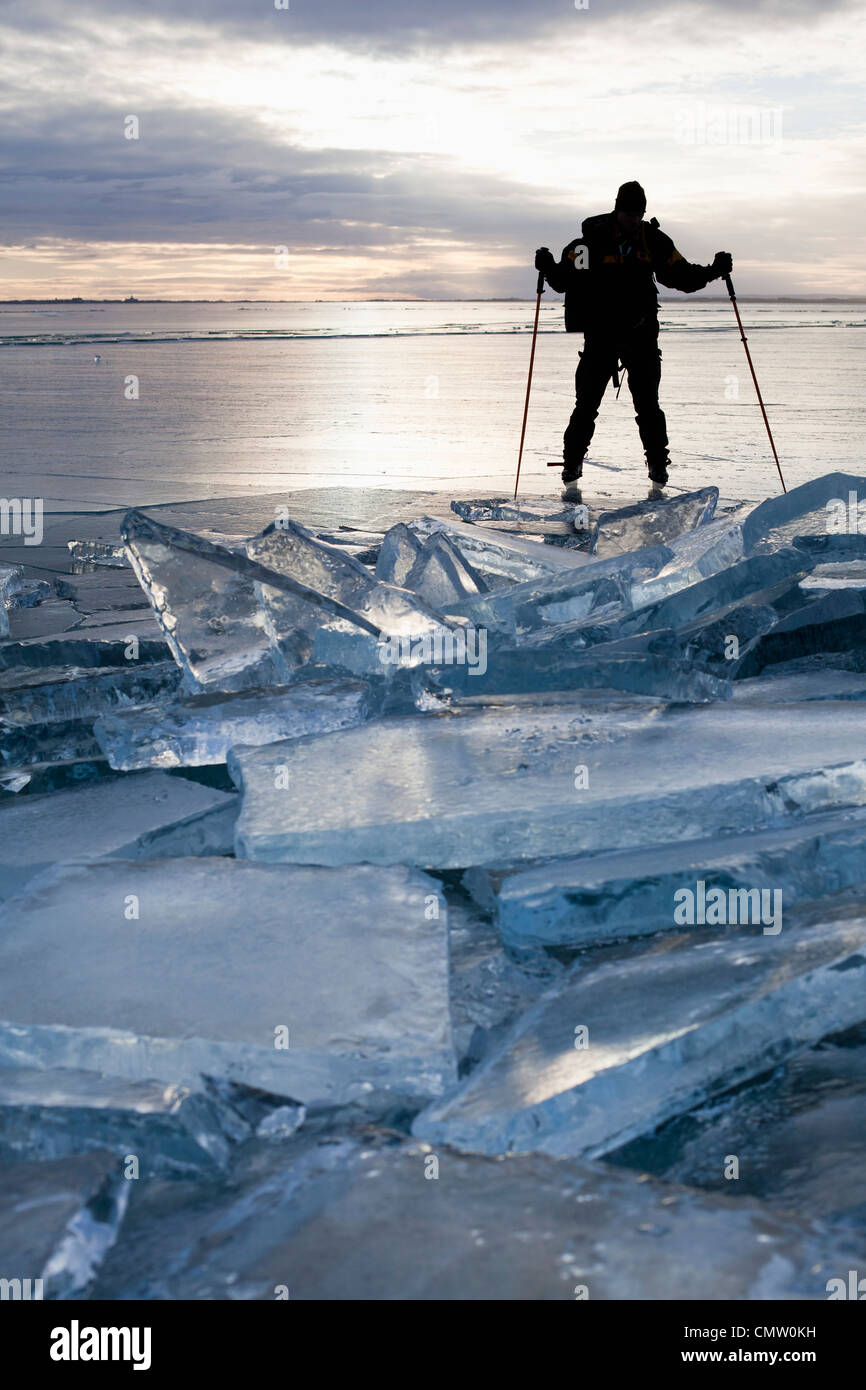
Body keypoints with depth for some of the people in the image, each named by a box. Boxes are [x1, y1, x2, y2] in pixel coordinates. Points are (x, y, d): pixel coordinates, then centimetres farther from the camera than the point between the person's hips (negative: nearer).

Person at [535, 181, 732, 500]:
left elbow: (682, 276, 14)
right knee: (586, 405, -5)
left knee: (648, 407, 0)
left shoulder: (654, 241, 5)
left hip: (641, 334, 2)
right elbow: (567, 281, -6)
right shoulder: (592, 240, -4)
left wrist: (713, 271, 0)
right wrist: (550, 268, -25)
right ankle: (571, 476, 4)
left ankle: (659, 478, 9)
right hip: (600, 333, -2)